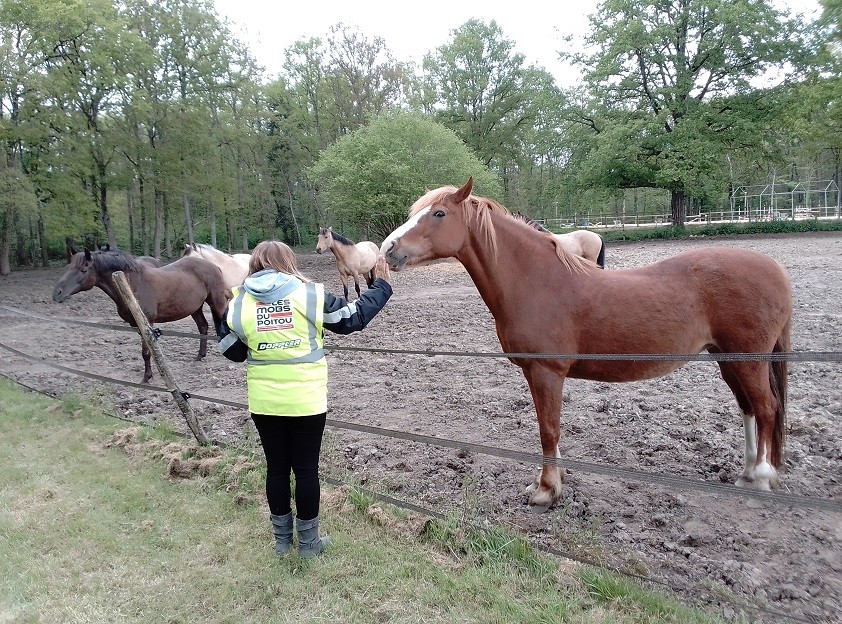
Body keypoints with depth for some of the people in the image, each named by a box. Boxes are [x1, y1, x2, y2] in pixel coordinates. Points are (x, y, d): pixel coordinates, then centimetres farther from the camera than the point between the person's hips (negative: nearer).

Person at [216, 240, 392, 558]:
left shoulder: (239, 302, -2)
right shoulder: (310, 294, -8)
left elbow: (231, 350, 6)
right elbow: (354, 317, -1)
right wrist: (381, 285, 11)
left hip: (264, 403, 2)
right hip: (307, 401, -2)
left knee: (276, 469, 16)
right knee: (306, 469, 10)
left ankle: (282, 540, 30)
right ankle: (309, 542, 23)